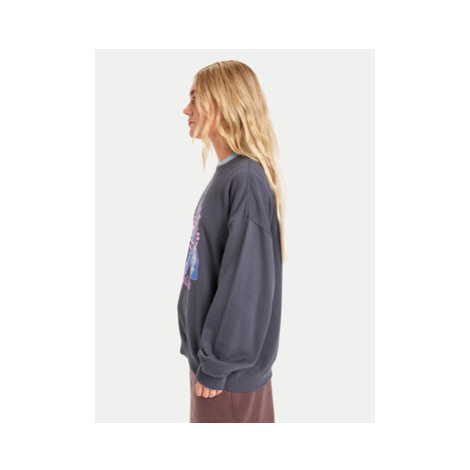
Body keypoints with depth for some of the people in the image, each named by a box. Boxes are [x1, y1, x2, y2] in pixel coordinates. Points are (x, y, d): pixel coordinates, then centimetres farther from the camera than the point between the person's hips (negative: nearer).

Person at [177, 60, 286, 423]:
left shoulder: (247, 180, -22)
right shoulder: (227, 174, 7)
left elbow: (246, 283, -24)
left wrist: (217, 365, -17)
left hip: (231, 370, -8)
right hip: (209, 354, 9)